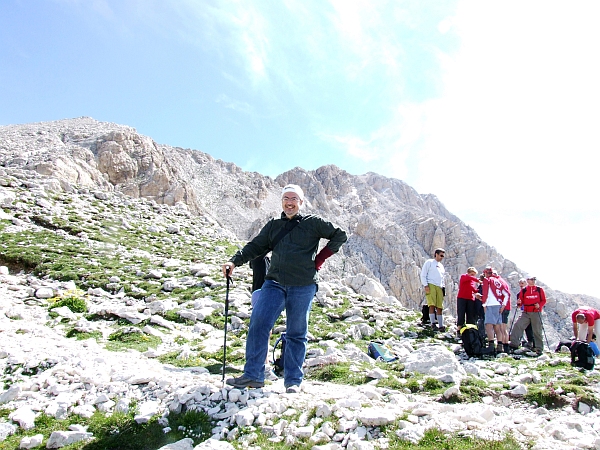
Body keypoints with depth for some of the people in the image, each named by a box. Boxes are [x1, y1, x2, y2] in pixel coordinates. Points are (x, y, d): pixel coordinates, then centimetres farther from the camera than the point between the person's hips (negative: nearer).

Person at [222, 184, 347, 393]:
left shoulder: (313, 223, 6)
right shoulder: (273, 226, 16)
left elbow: (340, 235, 9)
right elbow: (255, 246, 13)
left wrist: (320, 258, 2)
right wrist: (235, 261, -3)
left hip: (303, 286, -3)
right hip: (274, 283, 3)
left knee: (296, 334, 4)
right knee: (258, 323, -12)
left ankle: (293, 381, 13)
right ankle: (253, 375, -5)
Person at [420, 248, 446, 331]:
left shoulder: (441, 266, 26)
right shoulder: (429, 262, 6)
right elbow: (423, 274, -1)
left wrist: (443, 286, 15)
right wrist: (425, 285, -12)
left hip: (439, 287, 6)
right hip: (431, 285, -6)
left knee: (439, 307, 0)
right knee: (432, 305, -14)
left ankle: (441, 325, 1)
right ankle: (433, 324, -13)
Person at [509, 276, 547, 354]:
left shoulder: (539, 289, 6)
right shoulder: (524, 290, 8)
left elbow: (543, 300, 6)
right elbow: (521, 301, 11)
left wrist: (539, 305, -13)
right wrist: (519, 303, -12)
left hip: (536, 313, -1)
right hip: (526, 313, 1)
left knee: (537, 331, 3)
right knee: (517, 325, -14)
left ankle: (539, 349, 14)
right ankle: (514, 344, -10)